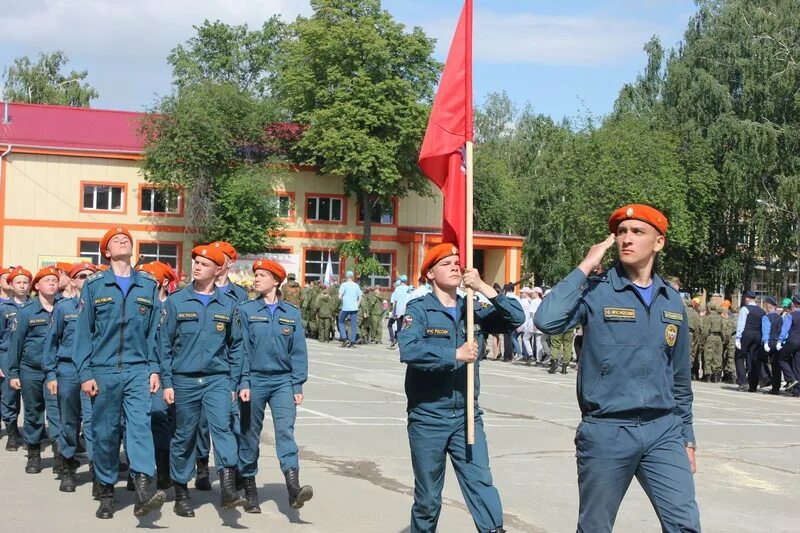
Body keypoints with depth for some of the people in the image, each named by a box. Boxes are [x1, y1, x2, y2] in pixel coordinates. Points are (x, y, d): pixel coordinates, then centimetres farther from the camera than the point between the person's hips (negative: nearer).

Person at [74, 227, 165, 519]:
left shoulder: (148, 284, 9)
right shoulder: (94, 285, 4)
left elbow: (154, 330, 9)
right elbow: (83, 331, 2)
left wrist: (154, 369, 3)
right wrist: (85, 373, -3)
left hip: (138, 370, 0)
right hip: (103, 371, 0)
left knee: (140, 424, -16)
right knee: (105, 432, 6)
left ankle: (143, 487, -26)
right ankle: (106, 492, 18)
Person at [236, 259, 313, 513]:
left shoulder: (291, 313, 6)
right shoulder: (246, 310, 2)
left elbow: (298, 351, 6)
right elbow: (241, 349, -1)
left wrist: (298, 386, 1)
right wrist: (244, 383, -8)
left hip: (283, 381, 0)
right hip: (255, 380, 0)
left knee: (285, 429, -13)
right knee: (250, 433, 7)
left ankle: (293, 487, -23)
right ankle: (249, 489, 18)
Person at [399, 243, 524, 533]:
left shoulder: (473, 310, 7)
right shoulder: (419, 310, -6)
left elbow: (516, 318, -6)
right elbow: (408, 350, -23)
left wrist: (483, 287, -14)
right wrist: (455, 354, -22)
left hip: (467, 417, 3)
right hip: (428, 418, -2)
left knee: (481, 484, -7)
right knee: (428, 497, 10)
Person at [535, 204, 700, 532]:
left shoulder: (672, 301, 9)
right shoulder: (595, 292, -6)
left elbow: (680, 378, 17)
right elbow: (547, 320, -25)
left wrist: (687, 438, 17)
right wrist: (585, 267, -17)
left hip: (663, 431, 4)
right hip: (606, 432, -3)